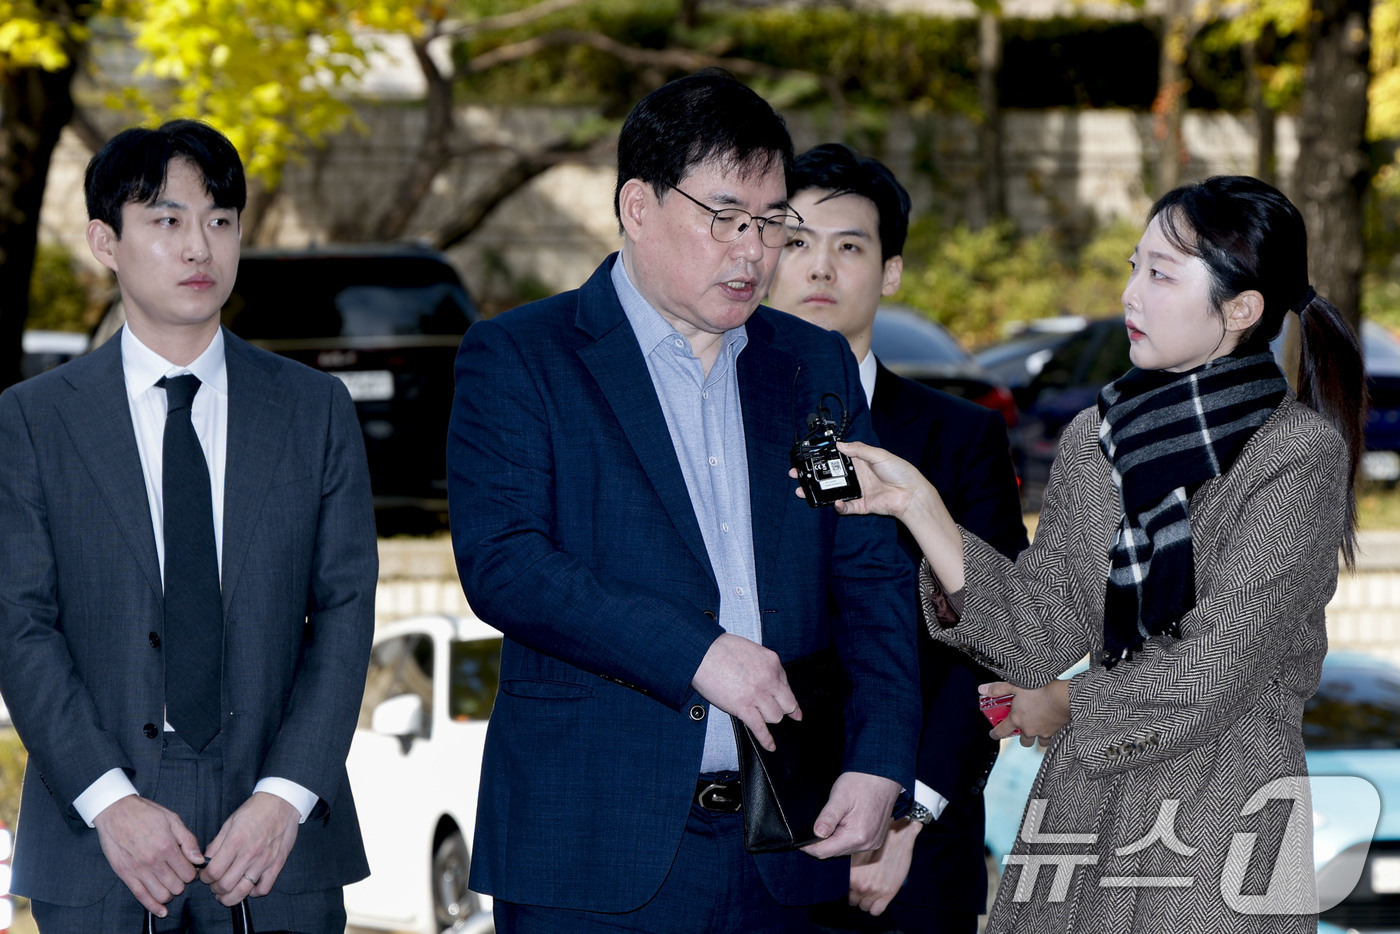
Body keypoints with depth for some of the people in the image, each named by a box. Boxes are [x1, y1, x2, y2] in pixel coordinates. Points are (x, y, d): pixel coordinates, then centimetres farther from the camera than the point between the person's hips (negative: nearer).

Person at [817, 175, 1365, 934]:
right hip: (1083, 807, 5)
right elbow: (1040, 636, 1)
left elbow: (1212, 673, -12)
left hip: (1221, 819, -5)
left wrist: (1065, 706, 1)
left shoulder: (1301, 454, -9)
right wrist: (918, 505, -7)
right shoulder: (1095, 438, 9)